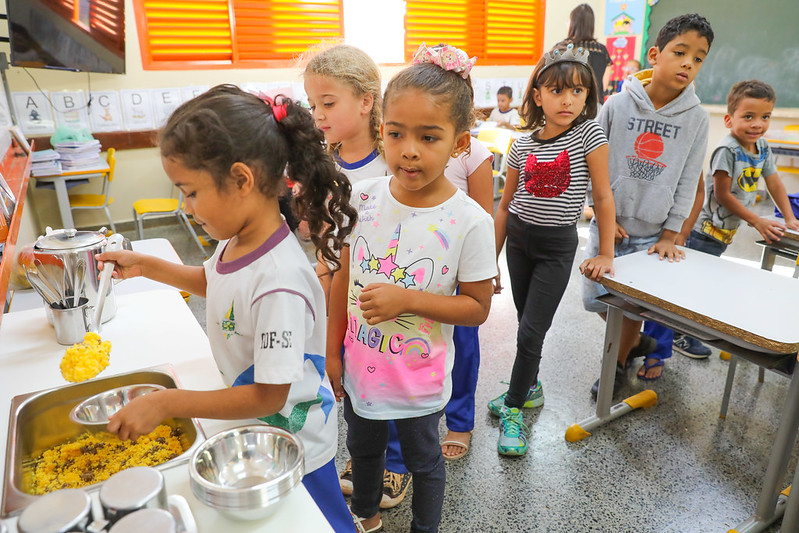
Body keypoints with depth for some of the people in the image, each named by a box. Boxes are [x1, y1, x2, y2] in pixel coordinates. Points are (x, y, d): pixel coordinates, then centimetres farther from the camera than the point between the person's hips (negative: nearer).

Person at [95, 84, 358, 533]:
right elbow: (214, 281, 15)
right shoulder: (240, 238, -10)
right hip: (256, 427, 8)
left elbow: (269, 396, -30)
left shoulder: (279, 282, -37)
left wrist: (167, 403, -27)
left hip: (294, 441, -8)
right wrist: (146, 266, 7)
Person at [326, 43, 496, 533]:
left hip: (420, 378, -4)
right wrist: (333, 350, 5)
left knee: (423, 459, 22)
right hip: (361, 369, 4)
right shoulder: (363, 198, -12)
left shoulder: (470, 221, -22)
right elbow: (344, 279, -1)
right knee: (363, 447, 28)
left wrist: (407, 299, -27)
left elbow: (477, 307, -13)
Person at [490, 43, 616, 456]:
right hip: (518, 240, 3)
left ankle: (513, 409, 12)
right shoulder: (522, 146, 0)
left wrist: (605, 253, -6)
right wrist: (491, 260, 5)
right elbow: (504, 206, 5)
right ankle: (530, 386, 37)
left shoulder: (589, 135, -8)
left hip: (557, 245, -3)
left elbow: (603, 196, -5)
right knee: (528, 324, 14)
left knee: (531, 332, -5)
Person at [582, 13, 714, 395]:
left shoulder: (696, 118, -3)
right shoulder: (618, 105, -5)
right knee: (595, 298, 7)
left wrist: (670, 235, -2)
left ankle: (619, 363, 31)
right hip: (609, 224, 1)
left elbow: (688, 181, 1)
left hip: (653, 232, 0)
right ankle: (638, 342, 35)